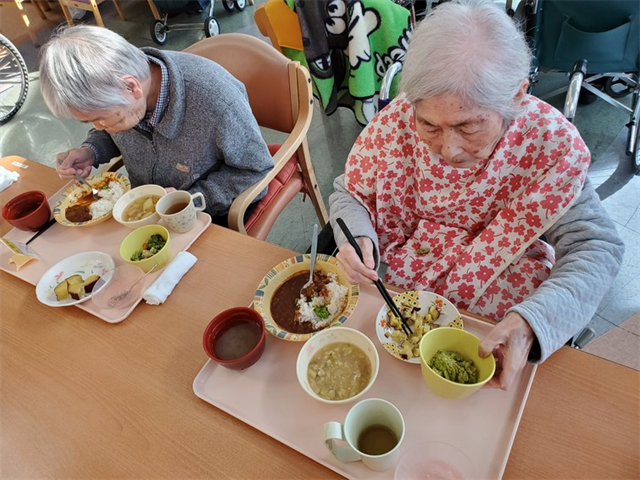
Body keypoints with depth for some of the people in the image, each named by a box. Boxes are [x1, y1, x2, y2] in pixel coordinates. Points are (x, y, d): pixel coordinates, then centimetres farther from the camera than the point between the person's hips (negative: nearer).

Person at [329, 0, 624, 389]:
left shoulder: (552, 144, -20)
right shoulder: (397, 119, -16)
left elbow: (596, 248, -16)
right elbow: (350, 194, -4)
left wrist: (532, 322, -33)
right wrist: (357, 239, -26)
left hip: (495, 327, -3)